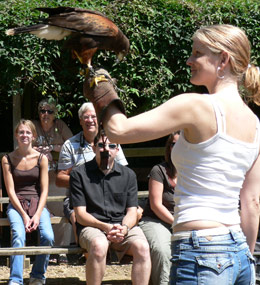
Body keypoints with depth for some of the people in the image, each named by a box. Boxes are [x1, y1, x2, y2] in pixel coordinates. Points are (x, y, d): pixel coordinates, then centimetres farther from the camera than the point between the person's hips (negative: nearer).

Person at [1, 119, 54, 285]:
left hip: (37, 203, 1)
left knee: (48, 236, -26)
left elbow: (44, 190, 2)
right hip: (16, 204, -1)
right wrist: (24, 215, -13)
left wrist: (37, 215, -13)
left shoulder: (41, 158, 4)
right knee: (18, 235, -31)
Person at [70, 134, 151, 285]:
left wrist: (124, 228, -14)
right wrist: (105, 227, -17)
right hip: (92, 226, -3)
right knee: (99, 246, -38)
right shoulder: (79, 174, 4)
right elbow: (80, 215, -1)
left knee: (142, 247, -29)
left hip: (123, 226, 3)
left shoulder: (128, 175, 14)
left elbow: (132, 211, 10)